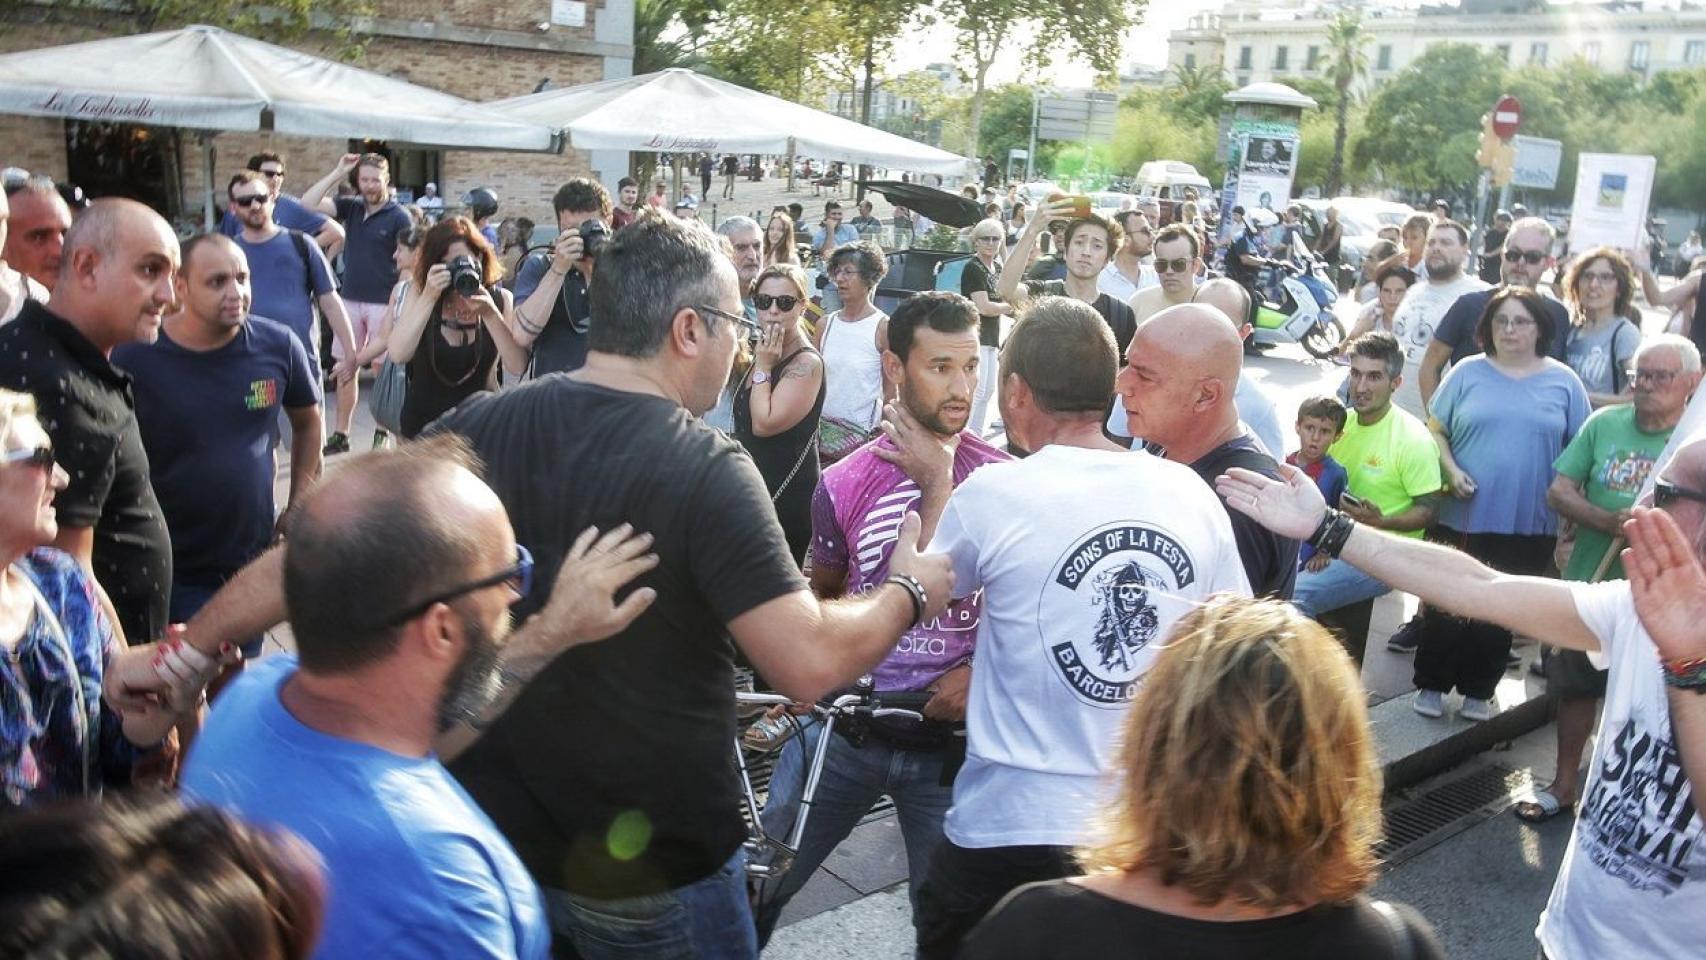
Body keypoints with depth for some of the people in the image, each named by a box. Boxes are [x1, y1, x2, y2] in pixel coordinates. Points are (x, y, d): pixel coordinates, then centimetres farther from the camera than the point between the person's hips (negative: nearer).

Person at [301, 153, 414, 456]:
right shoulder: (350, 207, 7)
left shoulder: (399, 217, -7)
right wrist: (337, 173, -5)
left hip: (383, 303, -5)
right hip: (351, 300, 5)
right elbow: (308, 204, -3)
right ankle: (340, 436, 16)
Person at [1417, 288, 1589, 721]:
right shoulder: (1468, 373, 2)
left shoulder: (1564, 382, 4)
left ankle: (1479, 691, 23)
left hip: (1530, 524, 1)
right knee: (1445, 604, 5)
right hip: (1464, 515, -1)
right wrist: (1451, 470, -12)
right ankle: (1432, 685, 18)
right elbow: (1436, 430, 5)